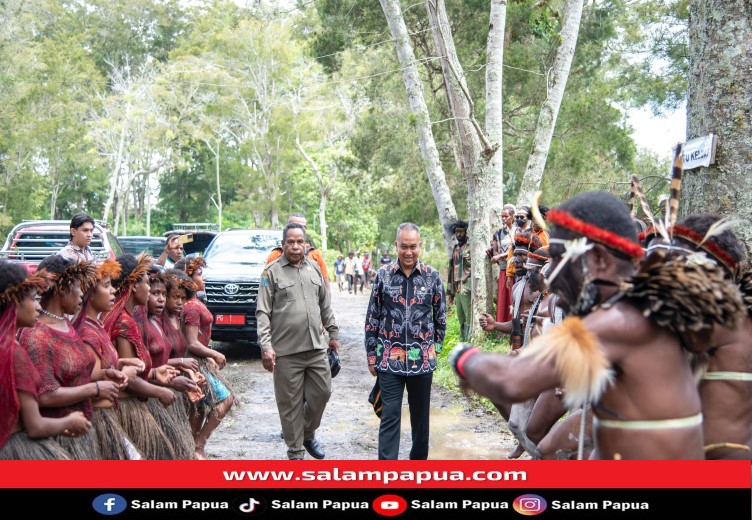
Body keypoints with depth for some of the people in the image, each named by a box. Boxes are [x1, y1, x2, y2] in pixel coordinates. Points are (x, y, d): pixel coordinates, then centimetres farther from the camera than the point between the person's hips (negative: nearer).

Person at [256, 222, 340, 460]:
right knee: (291, 403, 3)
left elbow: (325, 306, 19)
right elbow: (263, 313, -6)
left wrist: (333, 333, 18)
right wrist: (266, 346, -14)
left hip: (317, 348, 4)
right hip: (287, 351, -4)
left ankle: (308, 434, 35)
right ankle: (295, 451, 17)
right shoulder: (272, 272, -3)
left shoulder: (314, 268, 11)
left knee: (322, 392, 10)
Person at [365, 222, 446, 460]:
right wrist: (371, 355, 3)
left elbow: (440, 317, 8)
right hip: (389, 360, -1)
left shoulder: (432, 276, 0)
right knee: (389, 417, 0)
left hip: (422, 360, 1)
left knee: (420, 415, 14)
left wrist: (435, 348, 7)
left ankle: (419, 458, 31)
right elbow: (372, 318, 3)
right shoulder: (383, 274, -1)